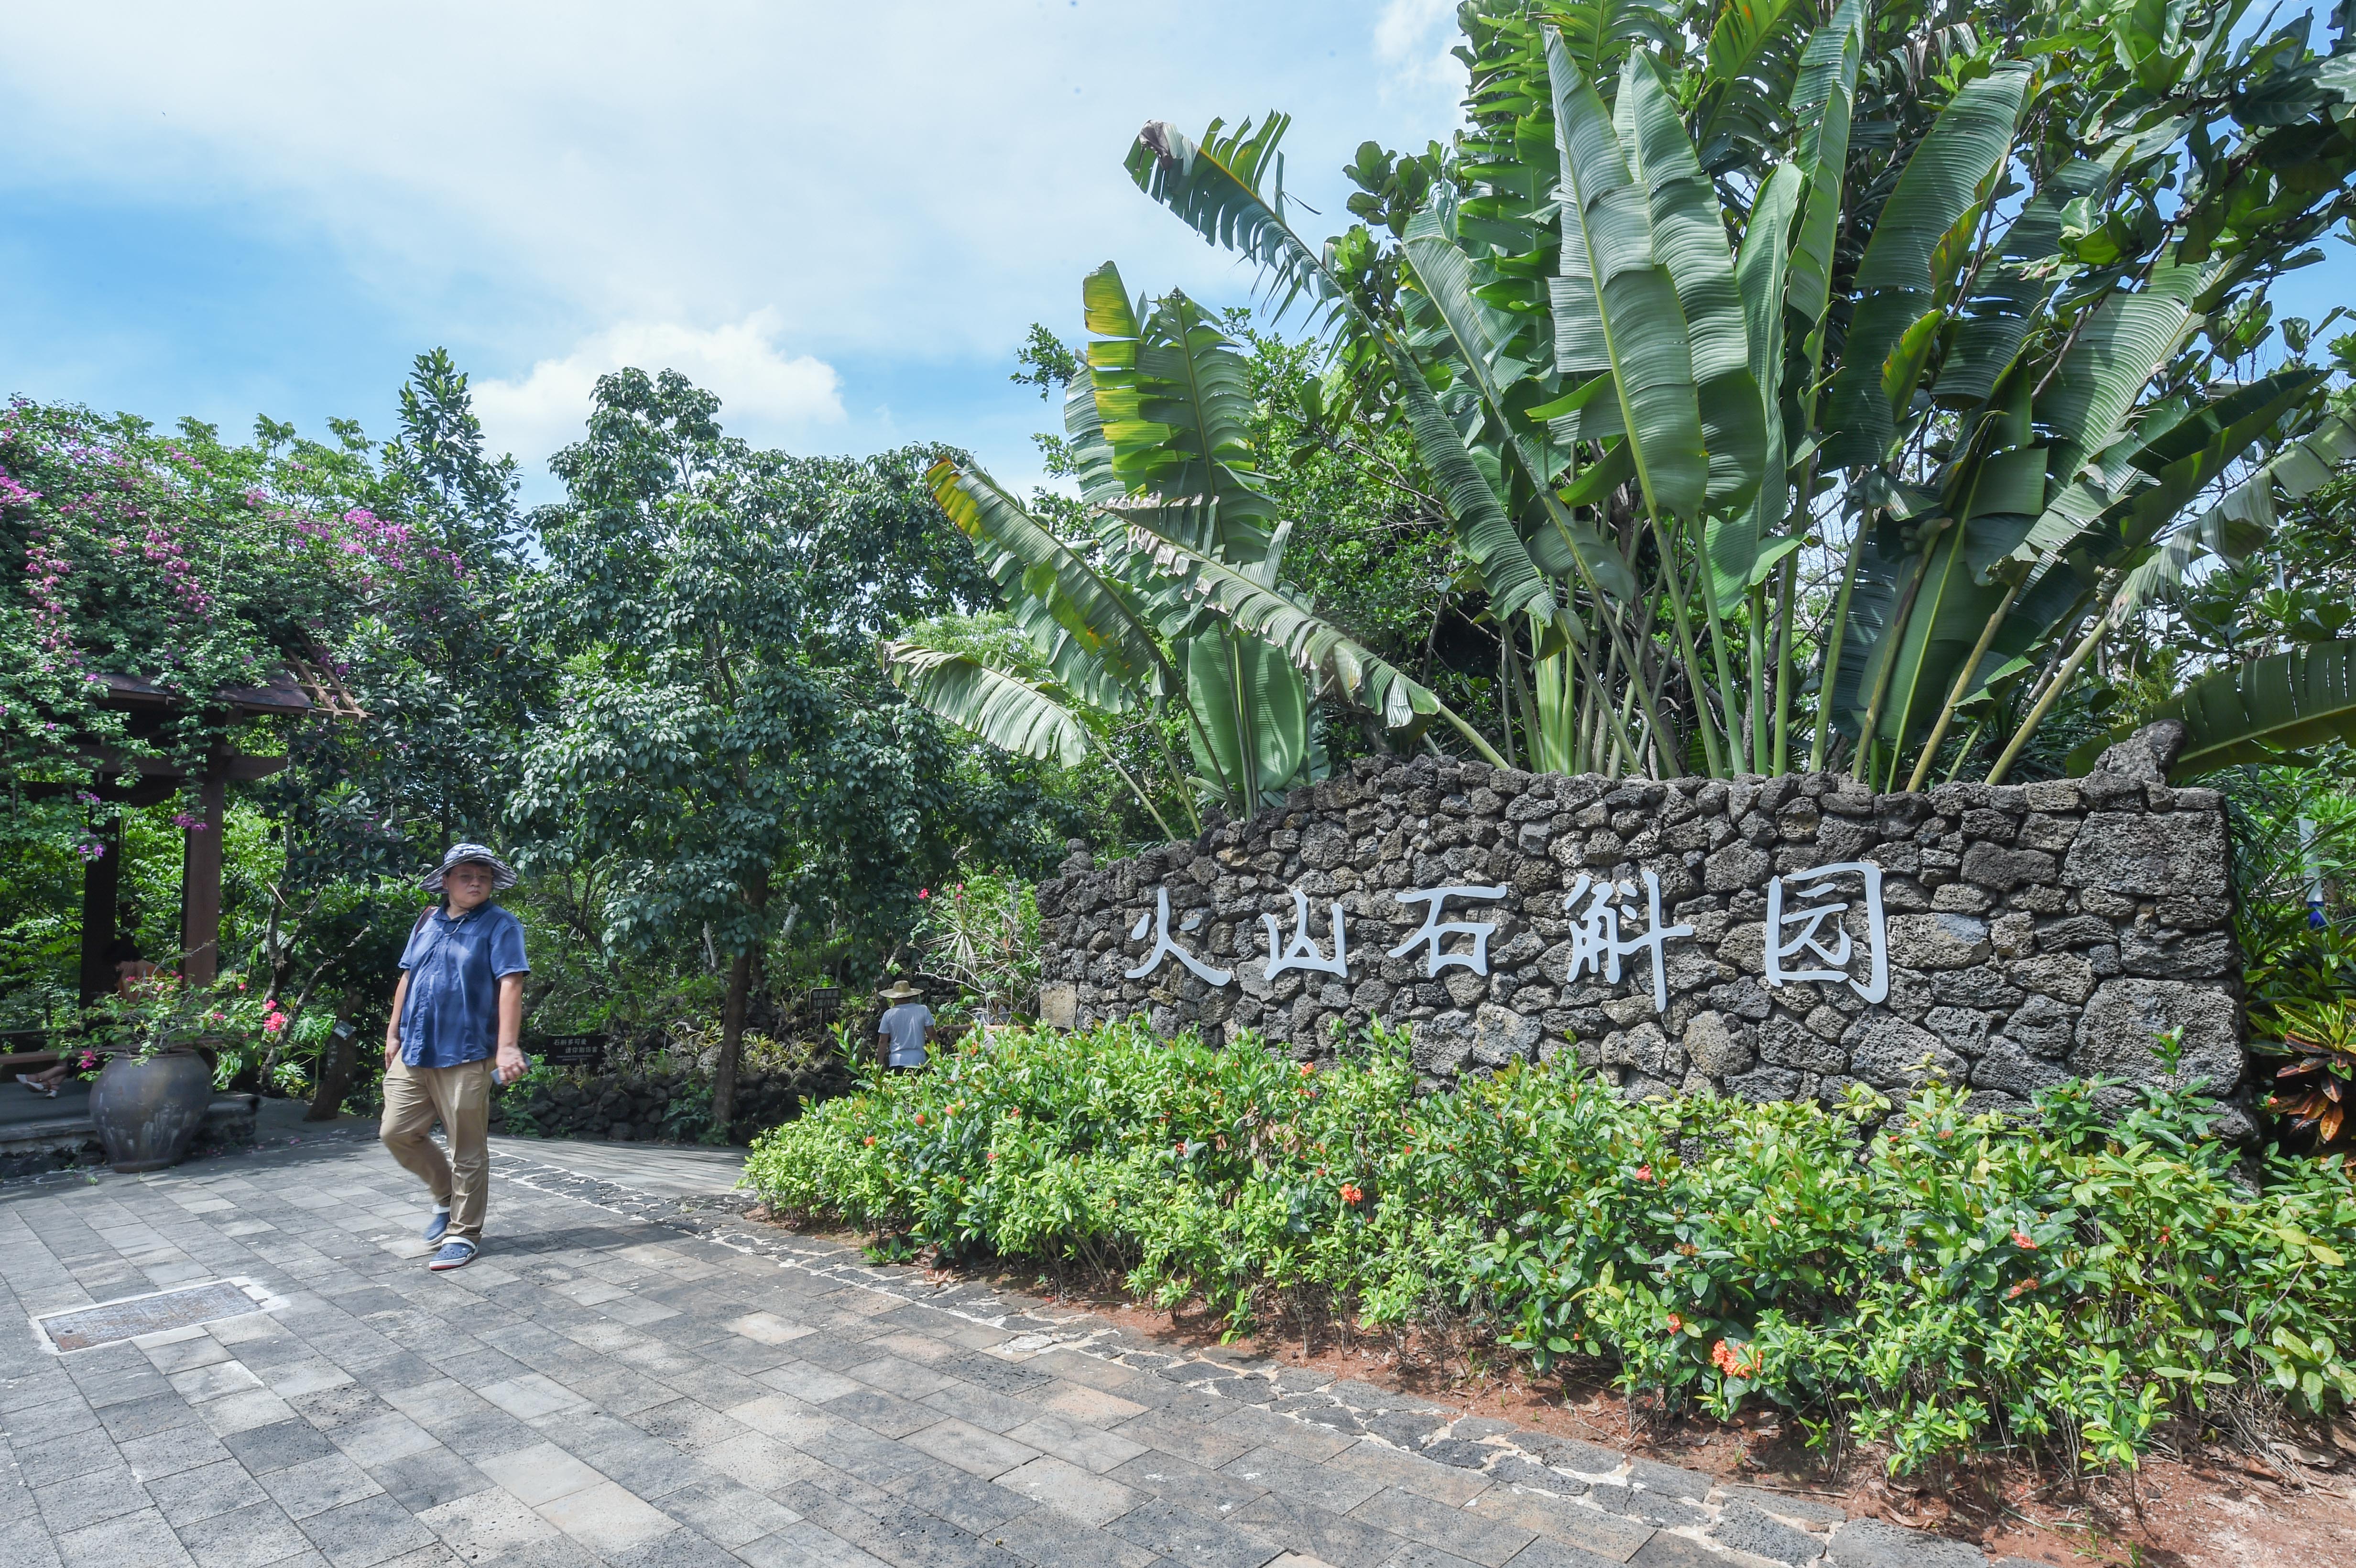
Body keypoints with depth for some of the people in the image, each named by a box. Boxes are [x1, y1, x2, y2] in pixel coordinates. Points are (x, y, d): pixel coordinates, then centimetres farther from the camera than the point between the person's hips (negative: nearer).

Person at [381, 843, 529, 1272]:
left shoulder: (500, 926, -6)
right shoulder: (427, 923, 12)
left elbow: (510, 985, -15)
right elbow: (407, 979, 20)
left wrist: (507, 1046, -24)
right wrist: (394, 1033, 16)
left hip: (465, 1057, -6)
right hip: (413, 1053, 6)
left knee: (467, 1150, 1)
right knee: (397, 1132, 8)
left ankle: (463, 1233, 14)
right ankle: (447, 1193, 31)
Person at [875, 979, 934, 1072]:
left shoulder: (889, 1014, 2)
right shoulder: (923, 1010, 1)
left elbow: (883, 1041, 4)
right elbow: (931, 1035, 2)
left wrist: (881, 1062, 13)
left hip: (897, 1062, 0)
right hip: (918, 1061, 0)